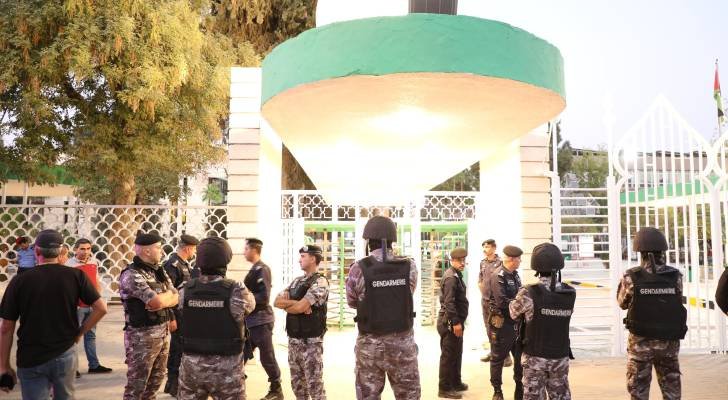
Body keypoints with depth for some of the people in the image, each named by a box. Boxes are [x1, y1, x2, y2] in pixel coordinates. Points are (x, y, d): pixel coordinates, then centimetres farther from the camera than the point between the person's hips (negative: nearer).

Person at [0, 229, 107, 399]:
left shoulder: (20, 281, -7)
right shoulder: (75, 275, -6)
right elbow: (101, 308, -8)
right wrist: (79, 332, 4)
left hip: (31, 359, -1)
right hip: (65, 354, 2)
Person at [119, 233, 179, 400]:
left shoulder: (159, 271, 9)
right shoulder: (131, 275, -18)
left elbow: (176, 297, 4)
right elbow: (157, 302, -26)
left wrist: (161, 298, -16)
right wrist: (167, 295, -5)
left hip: (162, 334, 8)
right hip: (142, 337, -8)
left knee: (156, 380, 20)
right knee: (137, 385, 4)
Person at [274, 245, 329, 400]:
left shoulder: (320, 282, -13)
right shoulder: (297, 281, 12)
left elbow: (300, 307, -22)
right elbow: (277, 301, 2)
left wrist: (286, 304, -4)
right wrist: (296, 303, -13)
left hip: (311, 342, -8)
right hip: (293, 340, 8)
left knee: (314, 384, -2)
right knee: (297, 383, 16)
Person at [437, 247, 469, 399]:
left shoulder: (456, 275, 14)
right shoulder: (451, 277, -19)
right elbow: (449, 302, -25)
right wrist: (456, 322, -25)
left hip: (455, 321, 10)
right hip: (450, 322, -10)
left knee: (456, 354, 19)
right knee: (448, 356, -2)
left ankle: (456, 383, 32)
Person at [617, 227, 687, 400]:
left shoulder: (632, 277, -14)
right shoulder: (675, 276, -7)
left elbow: (622, 303, 0)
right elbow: (678, 301, 7)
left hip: (641, 341, -2)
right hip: (669, 341, 3)